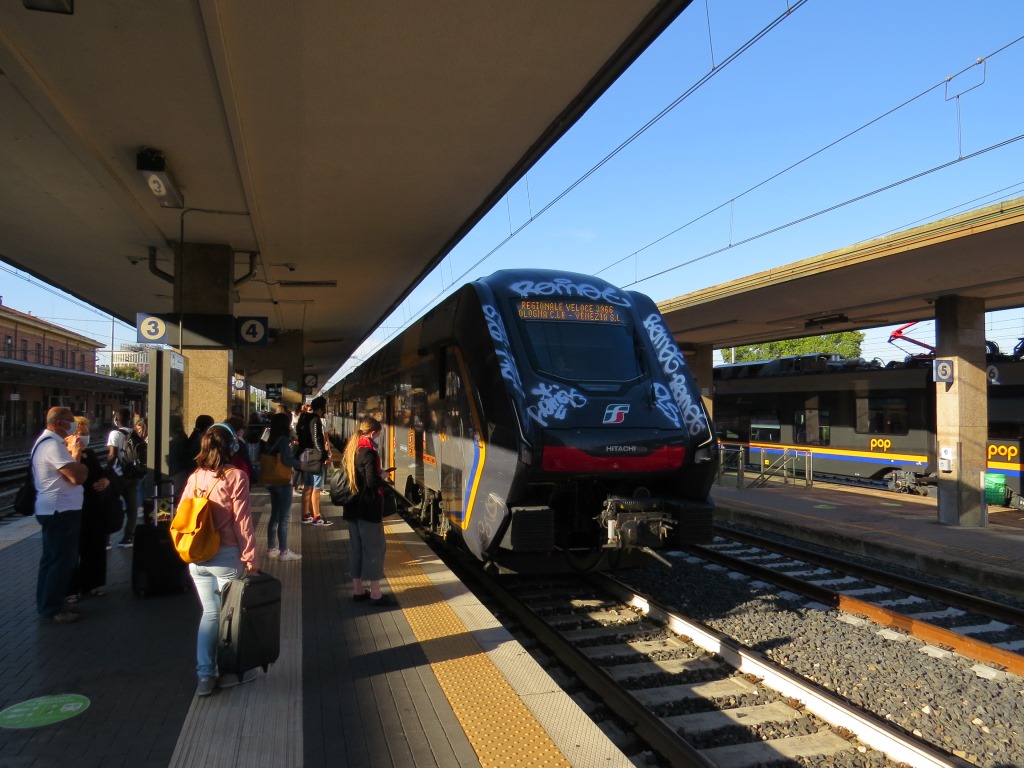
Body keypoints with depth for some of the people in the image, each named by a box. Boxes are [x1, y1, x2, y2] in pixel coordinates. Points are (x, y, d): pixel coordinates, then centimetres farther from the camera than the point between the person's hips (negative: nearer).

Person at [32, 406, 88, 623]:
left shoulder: (45, 441, 14)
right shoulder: (53, 444, -20)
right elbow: (78, 476, -25)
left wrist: (72, 457, -2)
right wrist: (76, 457, -6)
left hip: (52, 509, 11)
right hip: (61, 511, -11)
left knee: (51, 559, 18)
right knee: (62, 560, -2)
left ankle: (47, 604, 27)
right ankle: (52, 609, 7)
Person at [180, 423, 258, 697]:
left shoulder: (194, 477, 2)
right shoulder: (235, 477, -12)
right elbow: (242, 521, -12)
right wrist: (250, 557, -6)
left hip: (197, 558, 5)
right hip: (226, 556, -4)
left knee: (210, 612, 14)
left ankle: (205, 675, 12)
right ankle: (227, 671, 19)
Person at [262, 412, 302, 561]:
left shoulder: (271, 440, 8)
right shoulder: (283, 439, -14)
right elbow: (286, 460, -25)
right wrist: (300, 464, -11)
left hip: (272, 482, 8)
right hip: (283, 483, -8)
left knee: (275, 516, 16)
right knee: (283, 518, -2)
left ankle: (271, 548, 22)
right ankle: (284, 551, 3)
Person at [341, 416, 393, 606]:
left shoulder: (351, 449, 9)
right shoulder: (369, 452, -18)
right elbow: (372, 482, -23)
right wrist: (383, 478, -5)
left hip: (353, 507, 9)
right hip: (369, 507, -9)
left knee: (356, 546, 14)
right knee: (375, 547, -1)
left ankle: (358, 590, 22)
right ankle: (375, 594, 3)